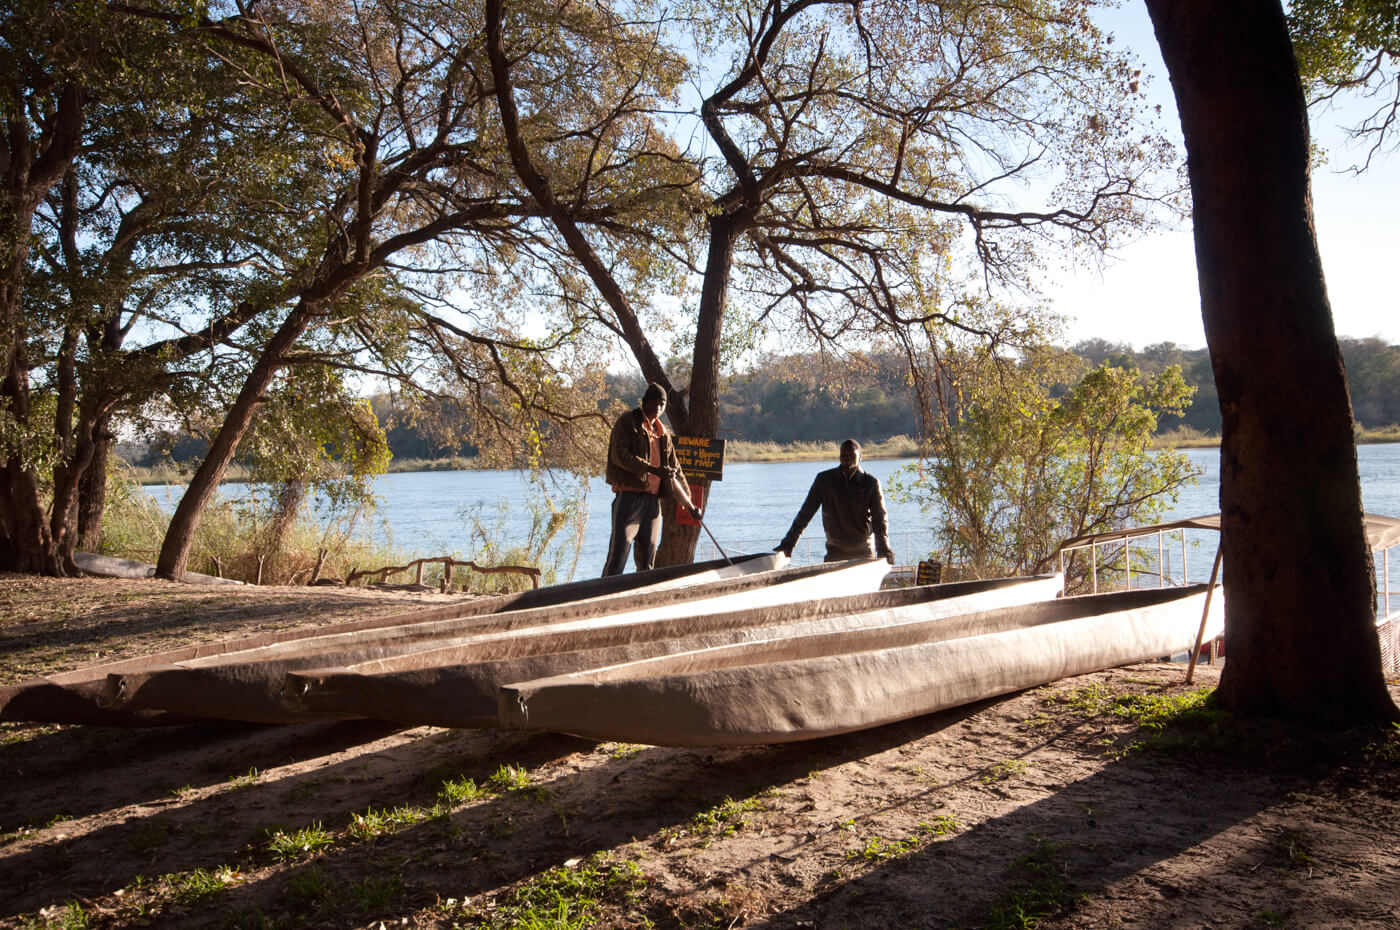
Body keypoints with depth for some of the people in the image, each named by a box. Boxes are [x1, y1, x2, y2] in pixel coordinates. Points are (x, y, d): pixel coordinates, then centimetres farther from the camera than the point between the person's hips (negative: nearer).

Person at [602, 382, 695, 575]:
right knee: (618, 554, -12)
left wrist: (688, 503, 20)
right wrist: (653, 469, -22)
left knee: (647, 560, 9)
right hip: (629, 496, -6)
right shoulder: (628, 422, 1)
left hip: (653, 498, 7)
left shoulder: (663, 433, 20)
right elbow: (619, 455, -14)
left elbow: (675, 468, 25)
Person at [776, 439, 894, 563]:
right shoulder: (824, 479, -1)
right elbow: (805, 514, 2)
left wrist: (883, 549, -23)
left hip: (864, 553, 0)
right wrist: (787, 544, -3)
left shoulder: (871, 483, -3)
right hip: (835, 551, 0)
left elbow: (879, 518, -7)